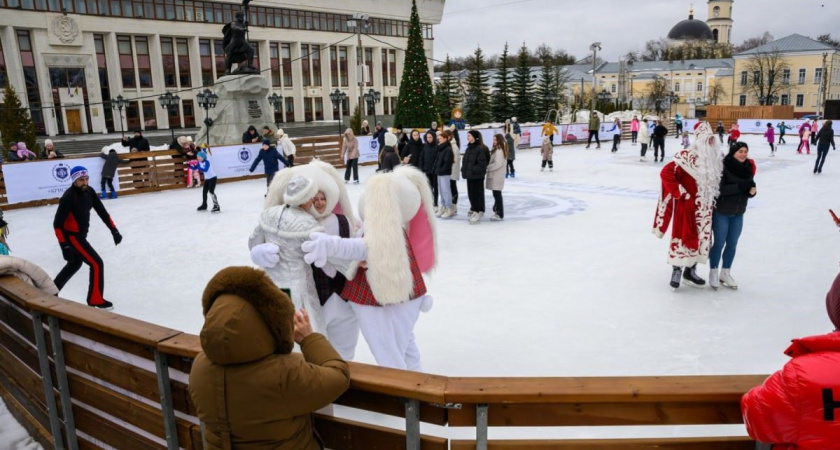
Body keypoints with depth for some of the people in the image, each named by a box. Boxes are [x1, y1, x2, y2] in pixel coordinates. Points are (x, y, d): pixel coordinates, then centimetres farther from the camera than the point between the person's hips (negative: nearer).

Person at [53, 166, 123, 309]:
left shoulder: (89, 192, -3)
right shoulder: (69, 197, -26)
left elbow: (102, 211, 4)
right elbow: (57, 223, -25)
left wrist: (114, 230, 0)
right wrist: (64, 246, -29)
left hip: (81, 234, 9)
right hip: (72, 236, -9)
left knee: (75, 264, 28)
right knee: (97, 264, -8)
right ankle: (95, 300, 5)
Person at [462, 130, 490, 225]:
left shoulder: (480, 148, -15)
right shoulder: (469, 148, 12)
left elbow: (482, 163, -20)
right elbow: (465, 160, 18)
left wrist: (474, 170, -19)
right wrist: (464, 170, 7)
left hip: (477, 175, -9)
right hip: (469, 175, 9)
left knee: (477, 193, -3)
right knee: (471, 193, 15)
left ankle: (478, 212, 3)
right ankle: (474, 209, 28)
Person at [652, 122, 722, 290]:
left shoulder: (715, 159, 7)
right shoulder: (687, 157, -16)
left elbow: (718, 179, 23)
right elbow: (666, 173, -22)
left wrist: (714, 197, 10)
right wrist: (680, 193, -17)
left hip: (705, 208, 7)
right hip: (687, 205, -7)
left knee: (702, 238, 14)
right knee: (683, 237, -1)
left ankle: (690, 271, 28)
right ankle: (677, 270, 13)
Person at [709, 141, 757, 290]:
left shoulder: (748, 168, 3)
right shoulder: (724, 167, -17)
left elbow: (748, 190, 12)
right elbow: (719, 188, -23)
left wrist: (752, 191, -9)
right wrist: (739, 187, -27)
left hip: (738, 214, 6)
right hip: (721, 212, -6)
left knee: (732, 244, 13)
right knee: (719, 243, 4)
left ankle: (725, 273, 28)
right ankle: (713, 273, 20)